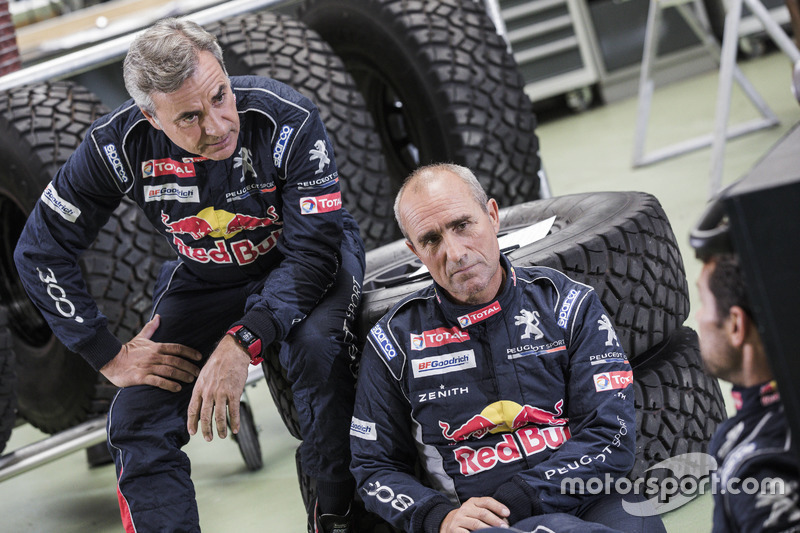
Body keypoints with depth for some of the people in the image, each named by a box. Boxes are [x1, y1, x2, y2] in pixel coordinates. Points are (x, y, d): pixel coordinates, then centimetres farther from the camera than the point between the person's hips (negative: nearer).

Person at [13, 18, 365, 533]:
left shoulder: (290, 120, -30)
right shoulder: (119, 145, -23)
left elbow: (311, 251, -30)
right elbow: (42, 249, -12)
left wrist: (241, 343, -42)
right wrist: (110, 355, -14)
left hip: (312, 263, -3)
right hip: (208, 278, 3)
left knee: (317, 347, -35)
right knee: (138, 424, -11)